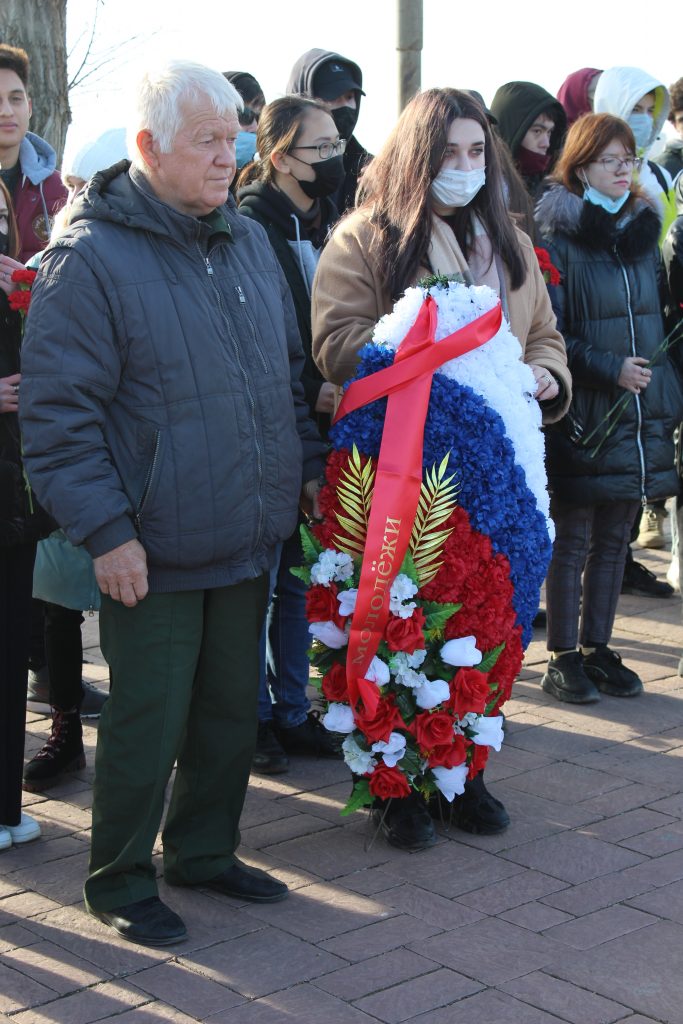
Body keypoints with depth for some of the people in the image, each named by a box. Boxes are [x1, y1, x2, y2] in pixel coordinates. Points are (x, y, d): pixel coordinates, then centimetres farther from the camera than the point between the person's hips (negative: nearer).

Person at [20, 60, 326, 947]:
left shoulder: (249, 241, 10)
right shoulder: (90, 257, -13)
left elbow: (289, 369, 21)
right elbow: (59, 415, -14)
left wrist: (309, 467, 14)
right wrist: (106, 531, -18)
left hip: (248, 541, 7)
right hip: (153, 553, -7)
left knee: (232, 710, 17)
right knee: (147, 723, 3)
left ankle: (204, 849, 36)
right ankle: (120, 881, 23)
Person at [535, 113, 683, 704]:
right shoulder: (558, 238, -7)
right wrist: (608, 367, -18)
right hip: (583, 415, -6)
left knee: (614, 540, 12)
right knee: (573, 541, 3)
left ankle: (599, 649, 22)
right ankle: (564, 657, 12)